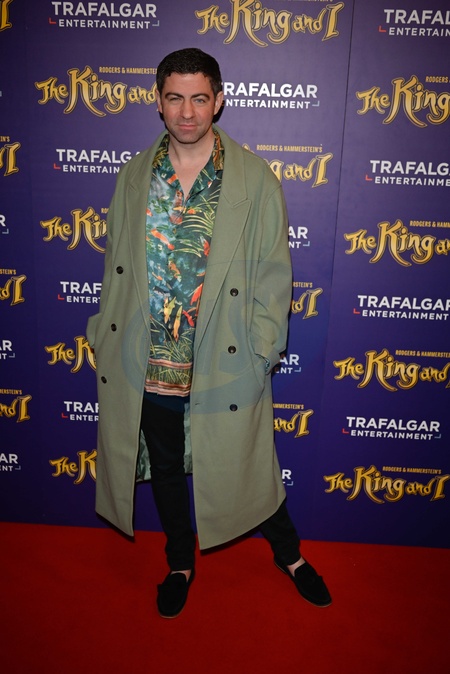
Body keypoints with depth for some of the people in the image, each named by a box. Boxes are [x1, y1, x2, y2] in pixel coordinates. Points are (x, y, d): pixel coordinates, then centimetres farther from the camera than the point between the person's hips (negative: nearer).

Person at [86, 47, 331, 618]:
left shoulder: (255, 179, -6)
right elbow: (116, 266, 8)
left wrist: (260, 353, -9)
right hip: (148, 368, 3)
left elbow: (274, 272, -5)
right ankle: (180, 564, 47)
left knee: (246, 469, 14)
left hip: (224, 367, -3)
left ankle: (289, 555, 44)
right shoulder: (135, 176, 3)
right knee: (166, 471, 20)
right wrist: (107, 339, 7)